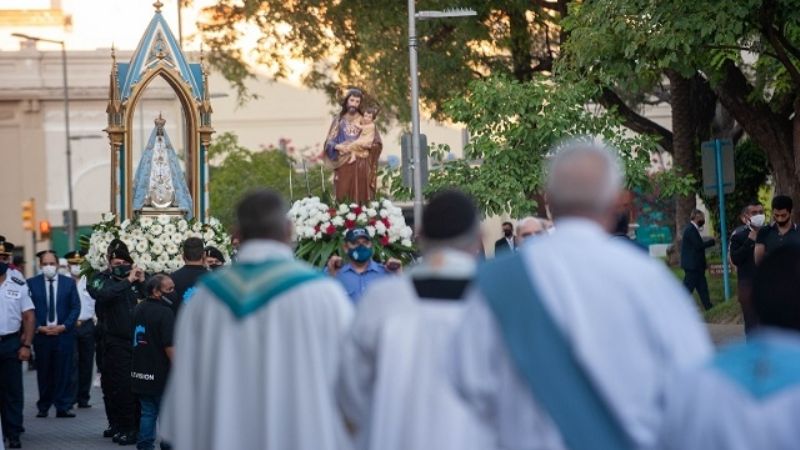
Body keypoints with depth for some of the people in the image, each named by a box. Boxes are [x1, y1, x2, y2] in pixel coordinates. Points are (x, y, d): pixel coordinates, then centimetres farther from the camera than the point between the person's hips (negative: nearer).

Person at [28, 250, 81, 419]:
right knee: (44, 372, 3)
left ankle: (63, 407, 3)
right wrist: (39, 327, -9)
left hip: (64, 334, 0)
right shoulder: (32, 283, 4)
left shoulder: (69, 283, 6)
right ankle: (43, 407, 10)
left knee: (64, 372, -1)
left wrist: (63, 326, -8)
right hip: (41, 334, 0)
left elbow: (75, 308, 4)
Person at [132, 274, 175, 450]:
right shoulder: (165, 312, -16)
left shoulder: (139, 309, 10)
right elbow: (169, 345, -21)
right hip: (160, 374, -8)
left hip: (141, 372, 8)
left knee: (148, 412, 12)